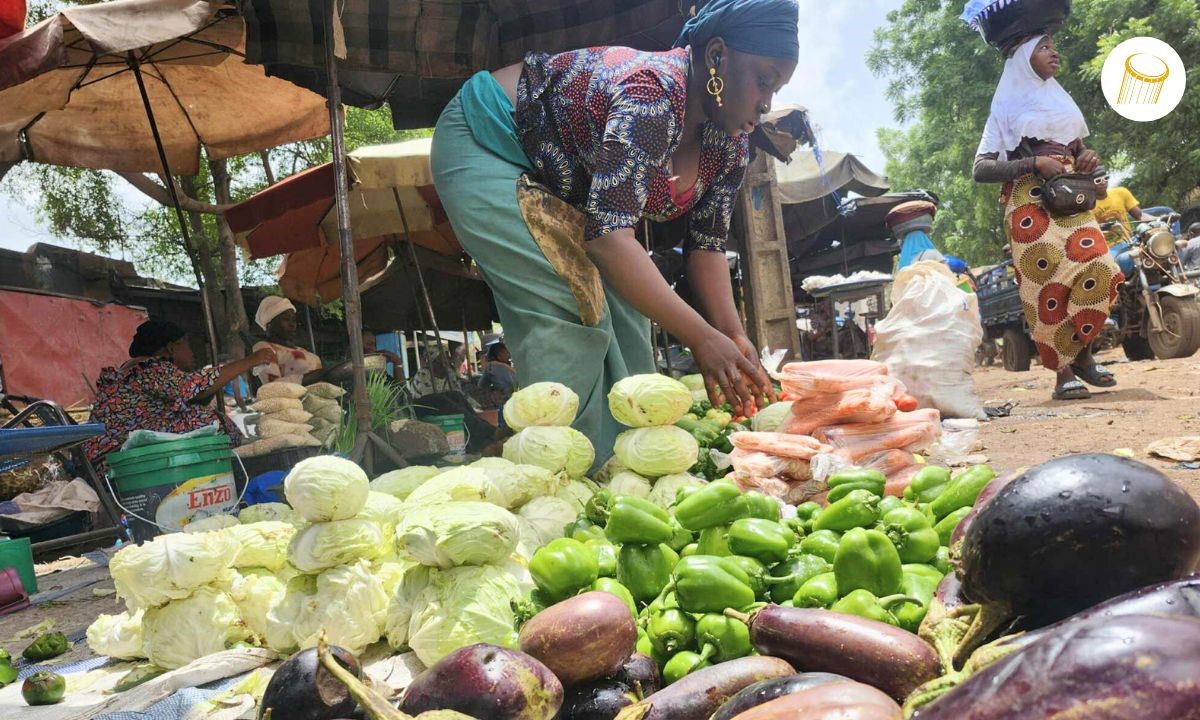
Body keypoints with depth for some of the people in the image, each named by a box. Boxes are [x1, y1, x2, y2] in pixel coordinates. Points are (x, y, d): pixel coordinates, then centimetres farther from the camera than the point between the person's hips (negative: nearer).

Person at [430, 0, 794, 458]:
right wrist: (701, 338, -42)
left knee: (623, 308, -1)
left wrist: (733, 335, -19)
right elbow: (607, 234, -41)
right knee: (573, 306, -22)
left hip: (558, 186, 8)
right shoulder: (653, 92, -35)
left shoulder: (731, 141, -8)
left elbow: (706, 245, -3)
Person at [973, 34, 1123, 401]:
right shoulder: (1008, 108, 8)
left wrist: (1089, 158, 9)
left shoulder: (1063, 101, 25)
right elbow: (981, 170, -3)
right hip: (1031, 205, -5)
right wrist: (1034, 163, -15)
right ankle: (1063, 371, -4)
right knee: (1049, 288, -12)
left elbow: (1078, 151, 34)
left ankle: (1082, 354, 2)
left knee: (1098, 270, -15)